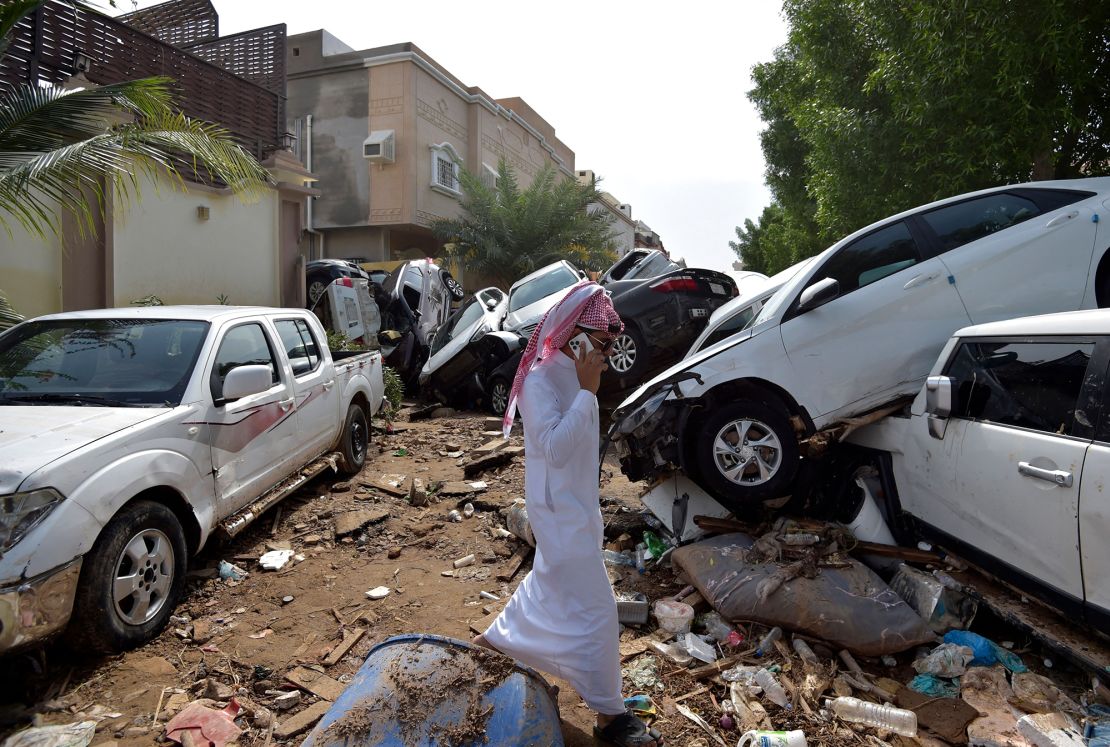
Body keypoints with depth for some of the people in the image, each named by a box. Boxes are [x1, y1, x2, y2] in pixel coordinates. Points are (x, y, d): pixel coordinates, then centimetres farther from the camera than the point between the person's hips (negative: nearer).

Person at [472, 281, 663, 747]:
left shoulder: (572, 372, 5)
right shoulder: (540, 380, -22)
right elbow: (555, 449, -31)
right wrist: (588, 391, -30)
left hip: (575, 503, 9)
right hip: (559, 509, -9)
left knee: (549, 584, 25)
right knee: (596, 609, -2)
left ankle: (493, 642, 46)